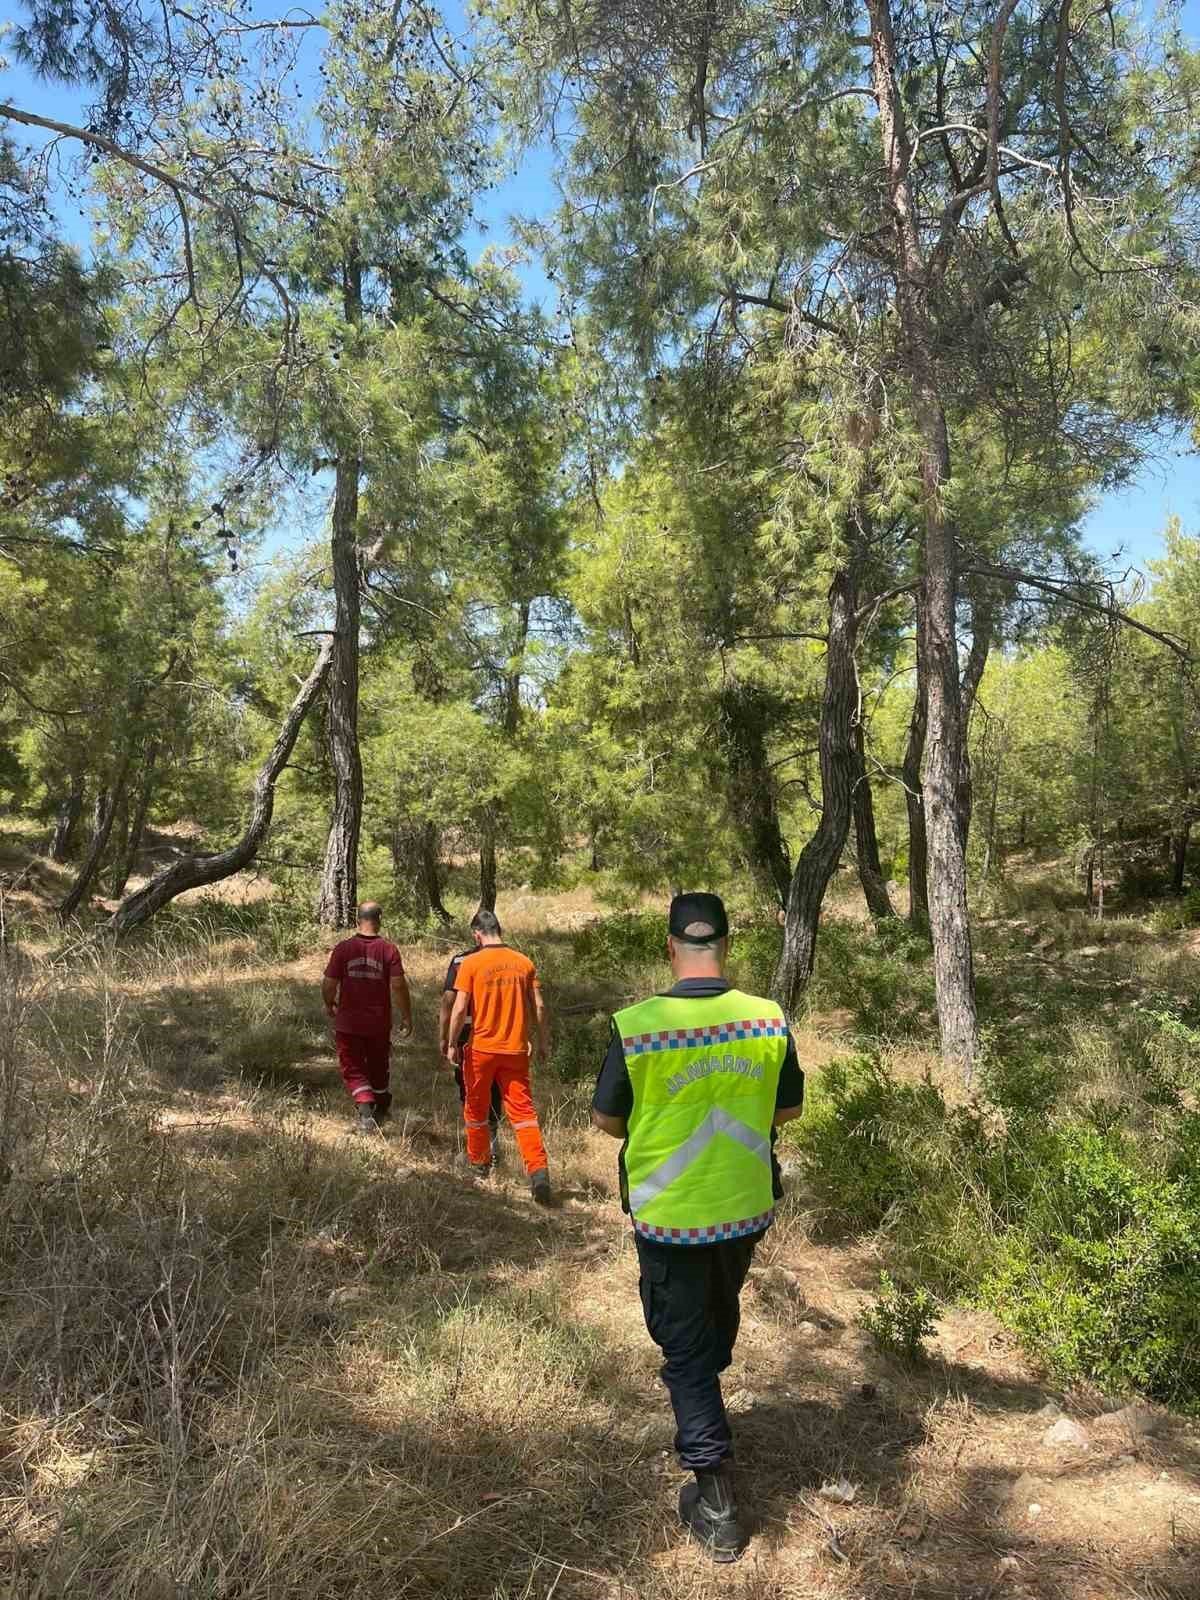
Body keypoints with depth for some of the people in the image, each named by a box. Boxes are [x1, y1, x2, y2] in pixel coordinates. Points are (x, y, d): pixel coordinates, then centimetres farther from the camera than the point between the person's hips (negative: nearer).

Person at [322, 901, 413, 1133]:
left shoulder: (343, 948, -9)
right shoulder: (388, 949, -10)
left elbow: (329, 984, -6)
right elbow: (399, 985, -13)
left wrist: (329, 1005, 14)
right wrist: (407, 1017, -2)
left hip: (348, 1024, -1)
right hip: (379, 1024, 1)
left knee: (353, 1070, 8)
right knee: (379, 1070, 20)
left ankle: (365, 1108, -15)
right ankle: (379, 1112, 36)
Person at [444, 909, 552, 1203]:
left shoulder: (471, 963, -8)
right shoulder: (524, 962, 1)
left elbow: (459, 1009, -10)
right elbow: (539, 1007, 2)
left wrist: (452, 1044, 0)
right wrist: (544, 1043, 12)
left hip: (481, 1049, -2)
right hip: (516, 1049, 2)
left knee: (476, 1110, 17)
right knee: (522, 1111, 2)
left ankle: (479, 1164, 33)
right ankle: (539, 1170, -13)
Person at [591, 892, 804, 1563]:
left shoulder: (634, 1025, -21)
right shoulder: (770, 1019, -14)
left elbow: (607, 1119, -8)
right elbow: (789, 1109, 0)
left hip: (669, 1215, -3)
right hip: (747, 1207, 4)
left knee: (686, 1345, 12)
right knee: (721, 1313, 30)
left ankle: (718, 1509, 16)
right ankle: (703, 1414, 55)